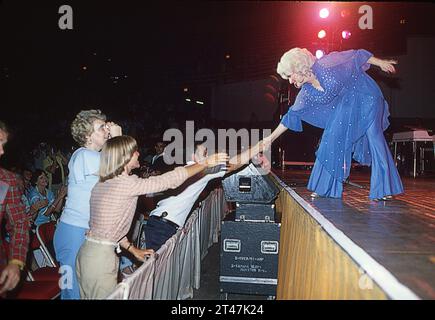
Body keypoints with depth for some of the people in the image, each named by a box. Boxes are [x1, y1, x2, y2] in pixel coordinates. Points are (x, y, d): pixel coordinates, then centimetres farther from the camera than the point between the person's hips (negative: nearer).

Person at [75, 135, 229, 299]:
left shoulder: (102, 184, 10)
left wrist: (133, 249, 16)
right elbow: (170, 180, -16)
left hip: (87, 252, 9)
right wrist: (206, 163, -8)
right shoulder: (128, 183, -17)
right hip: (100, 257, -9)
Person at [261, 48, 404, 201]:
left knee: (374, 136, -11)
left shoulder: (326, 65, -25)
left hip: (366, 96, -6)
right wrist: (271, 137, 0)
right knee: (333, 139, 0)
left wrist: (380, 63, -6)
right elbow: (292, 115, 0)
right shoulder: (307, 93, -8)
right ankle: (325, 188, 9)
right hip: (346, 104, 6)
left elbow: (357, 55, -13)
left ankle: (384, 190, -6)